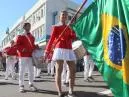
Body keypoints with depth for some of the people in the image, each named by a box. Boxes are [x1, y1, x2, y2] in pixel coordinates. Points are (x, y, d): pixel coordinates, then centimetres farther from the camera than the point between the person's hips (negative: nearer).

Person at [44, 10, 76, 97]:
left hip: (69, 50, 5)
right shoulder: (56, 27, 6)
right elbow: (51, 39, 1)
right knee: (59, 71, -7)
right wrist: (47, 51, -5)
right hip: (60, 49, -5)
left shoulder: (70, 27, 20)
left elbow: (74, 37, 8)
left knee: (73, 70, 0)